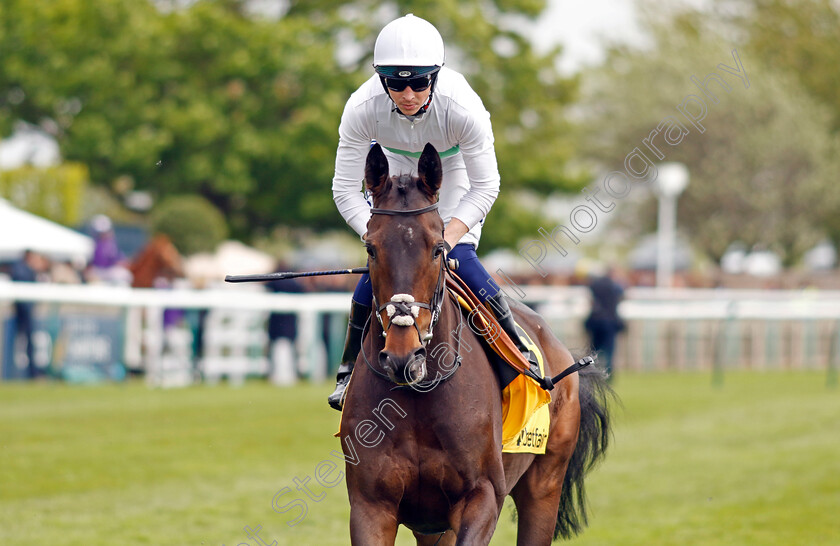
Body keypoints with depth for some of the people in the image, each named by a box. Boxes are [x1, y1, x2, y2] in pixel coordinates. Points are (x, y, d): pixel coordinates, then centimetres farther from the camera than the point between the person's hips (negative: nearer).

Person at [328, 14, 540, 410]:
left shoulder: (462, 107, -38)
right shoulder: (362, 109, -34)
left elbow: (485, 187, -27)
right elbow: (346, 189, -25)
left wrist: (447, 239, -37)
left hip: (454, 170, -1)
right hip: (394, 167, 2)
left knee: (459, 260, -15)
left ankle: (519, 352, 4)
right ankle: (349, 370, 6)